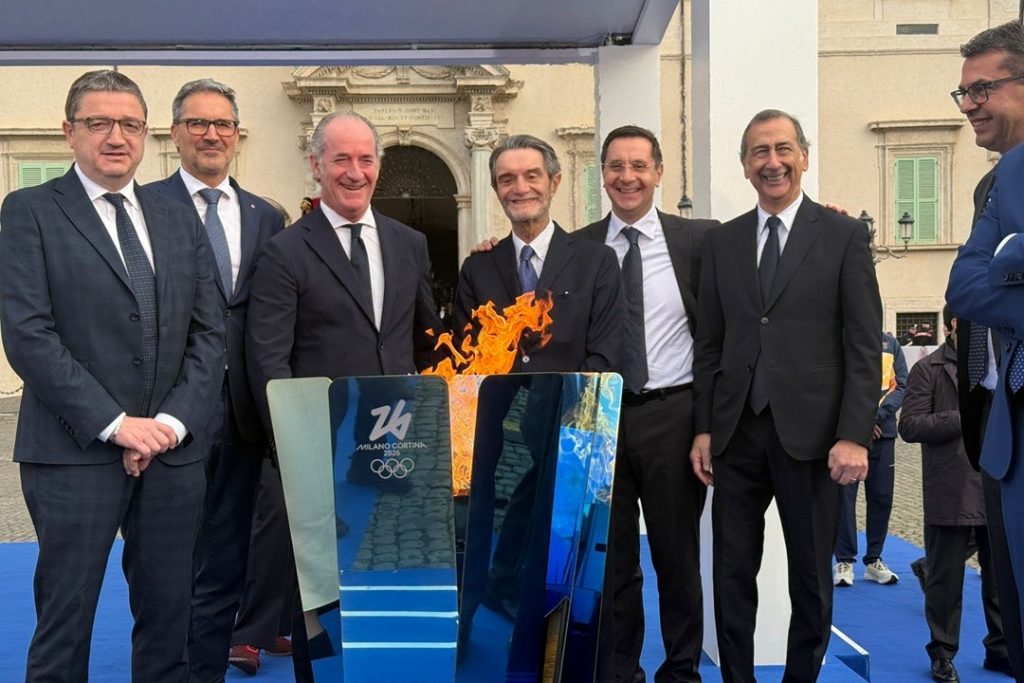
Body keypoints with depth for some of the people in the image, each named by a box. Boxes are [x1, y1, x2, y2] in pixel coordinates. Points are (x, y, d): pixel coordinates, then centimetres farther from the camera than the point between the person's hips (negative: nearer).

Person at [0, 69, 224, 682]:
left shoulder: (180, 220, 14)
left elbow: (210, 334, 9)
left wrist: (172, 421, -5)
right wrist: (116, 424, -13)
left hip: (174, 450, 4)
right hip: (74, 452, -4)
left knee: (170, 615, 10)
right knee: (65, 616, 4)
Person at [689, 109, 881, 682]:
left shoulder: (844, 236, 0)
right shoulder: (721, 242, 9)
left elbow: (864, 347, -4)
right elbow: (710, 344, 10)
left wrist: (855, 436, -12)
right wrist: (704, 428, 4)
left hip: (811, 433, -2)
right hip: (736, 433, 3)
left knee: (811, 579, 11)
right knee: (733, 576, 8)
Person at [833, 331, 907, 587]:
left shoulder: (890, 343, 9)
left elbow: (902, 385, 4)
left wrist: (877, 415, -10)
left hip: (883, 432, 3)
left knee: (881, 496, 6)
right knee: (844, 496, -2)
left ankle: (874, 559, 18)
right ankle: (844, 561, 7)